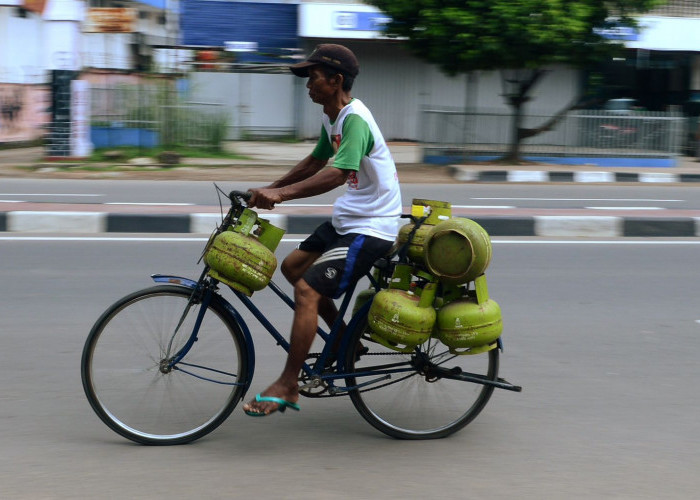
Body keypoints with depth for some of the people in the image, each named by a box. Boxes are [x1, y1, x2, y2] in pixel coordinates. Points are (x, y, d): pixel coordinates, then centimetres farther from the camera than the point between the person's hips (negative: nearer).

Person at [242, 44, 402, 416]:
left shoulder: (355, 120, -22)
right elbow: (314, 163, 23)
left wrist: (281, 193, -42)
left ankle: (287, 387, -11)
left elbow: (337, 174, -36)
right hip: (348, 219, 11)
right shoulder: (331, 118, 10)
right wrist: (269, 190, 17)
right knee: (292, 266, 17)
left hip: (370, 228, -11)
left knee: (307, 290, -17)